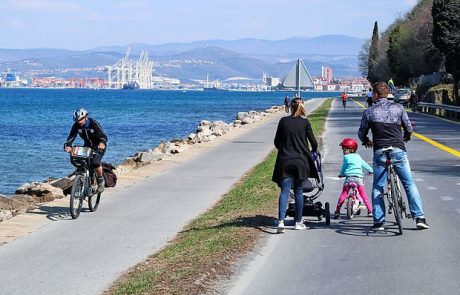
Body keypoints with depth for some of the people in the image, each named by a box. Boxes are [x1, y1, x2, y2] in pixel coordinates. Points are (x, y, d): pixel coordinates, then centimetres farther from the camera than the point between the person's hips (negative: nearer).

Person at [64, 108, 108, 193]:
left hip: (98, 146, -5)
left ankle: (101, 181, -2)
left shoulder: (94, 124, -27)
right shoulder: (76, 125, -16)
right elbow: (71, 136, -22)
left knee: (95, 163, -25)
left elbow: (103, 136, -34)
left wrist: (102, 143, -56)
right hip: (87, 146, 5)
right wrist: (68, 146, -42)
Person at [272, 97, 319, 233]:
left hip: (284, 161, 1)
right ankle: (298, 222, 15)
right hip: (300, 161, 0)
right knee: (298, 192, 10)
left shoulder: (283, 121, 3)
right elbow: (313, 142, 3)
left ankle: (281, 221, -18)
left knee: (284, 191, -2)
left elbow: (276, 142, 9)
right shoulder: (305, 122, -1)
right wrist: (313, 151, 25)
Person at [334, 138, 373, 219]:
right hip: (359, 177, 3)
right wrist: (370, 170, 45)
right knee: (363, 194, 10)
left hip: (349, 177, -3)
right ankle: (370, 210, 7)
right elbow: (365, 165, 28)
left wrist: (341, 174, 29)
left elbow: (343, 168, 9)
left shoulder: (346, 157, 4)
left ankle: (337, 211, -2)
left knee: (343, 194, 2)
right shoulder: (358, 157, 18)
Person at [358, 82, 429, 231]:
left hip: (380, 152, -1)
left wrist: (367, 142, 31)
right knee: (410, 184, 8)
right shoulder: (398, 108, 4)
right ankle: (419, 217, 4)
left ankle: (379, 221, 4)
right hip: (398, 150, 1)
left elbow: (361, 133, 9)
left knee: (377, 188, 9)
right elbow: (409, 129, 8)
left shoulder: (369, 112, 2)